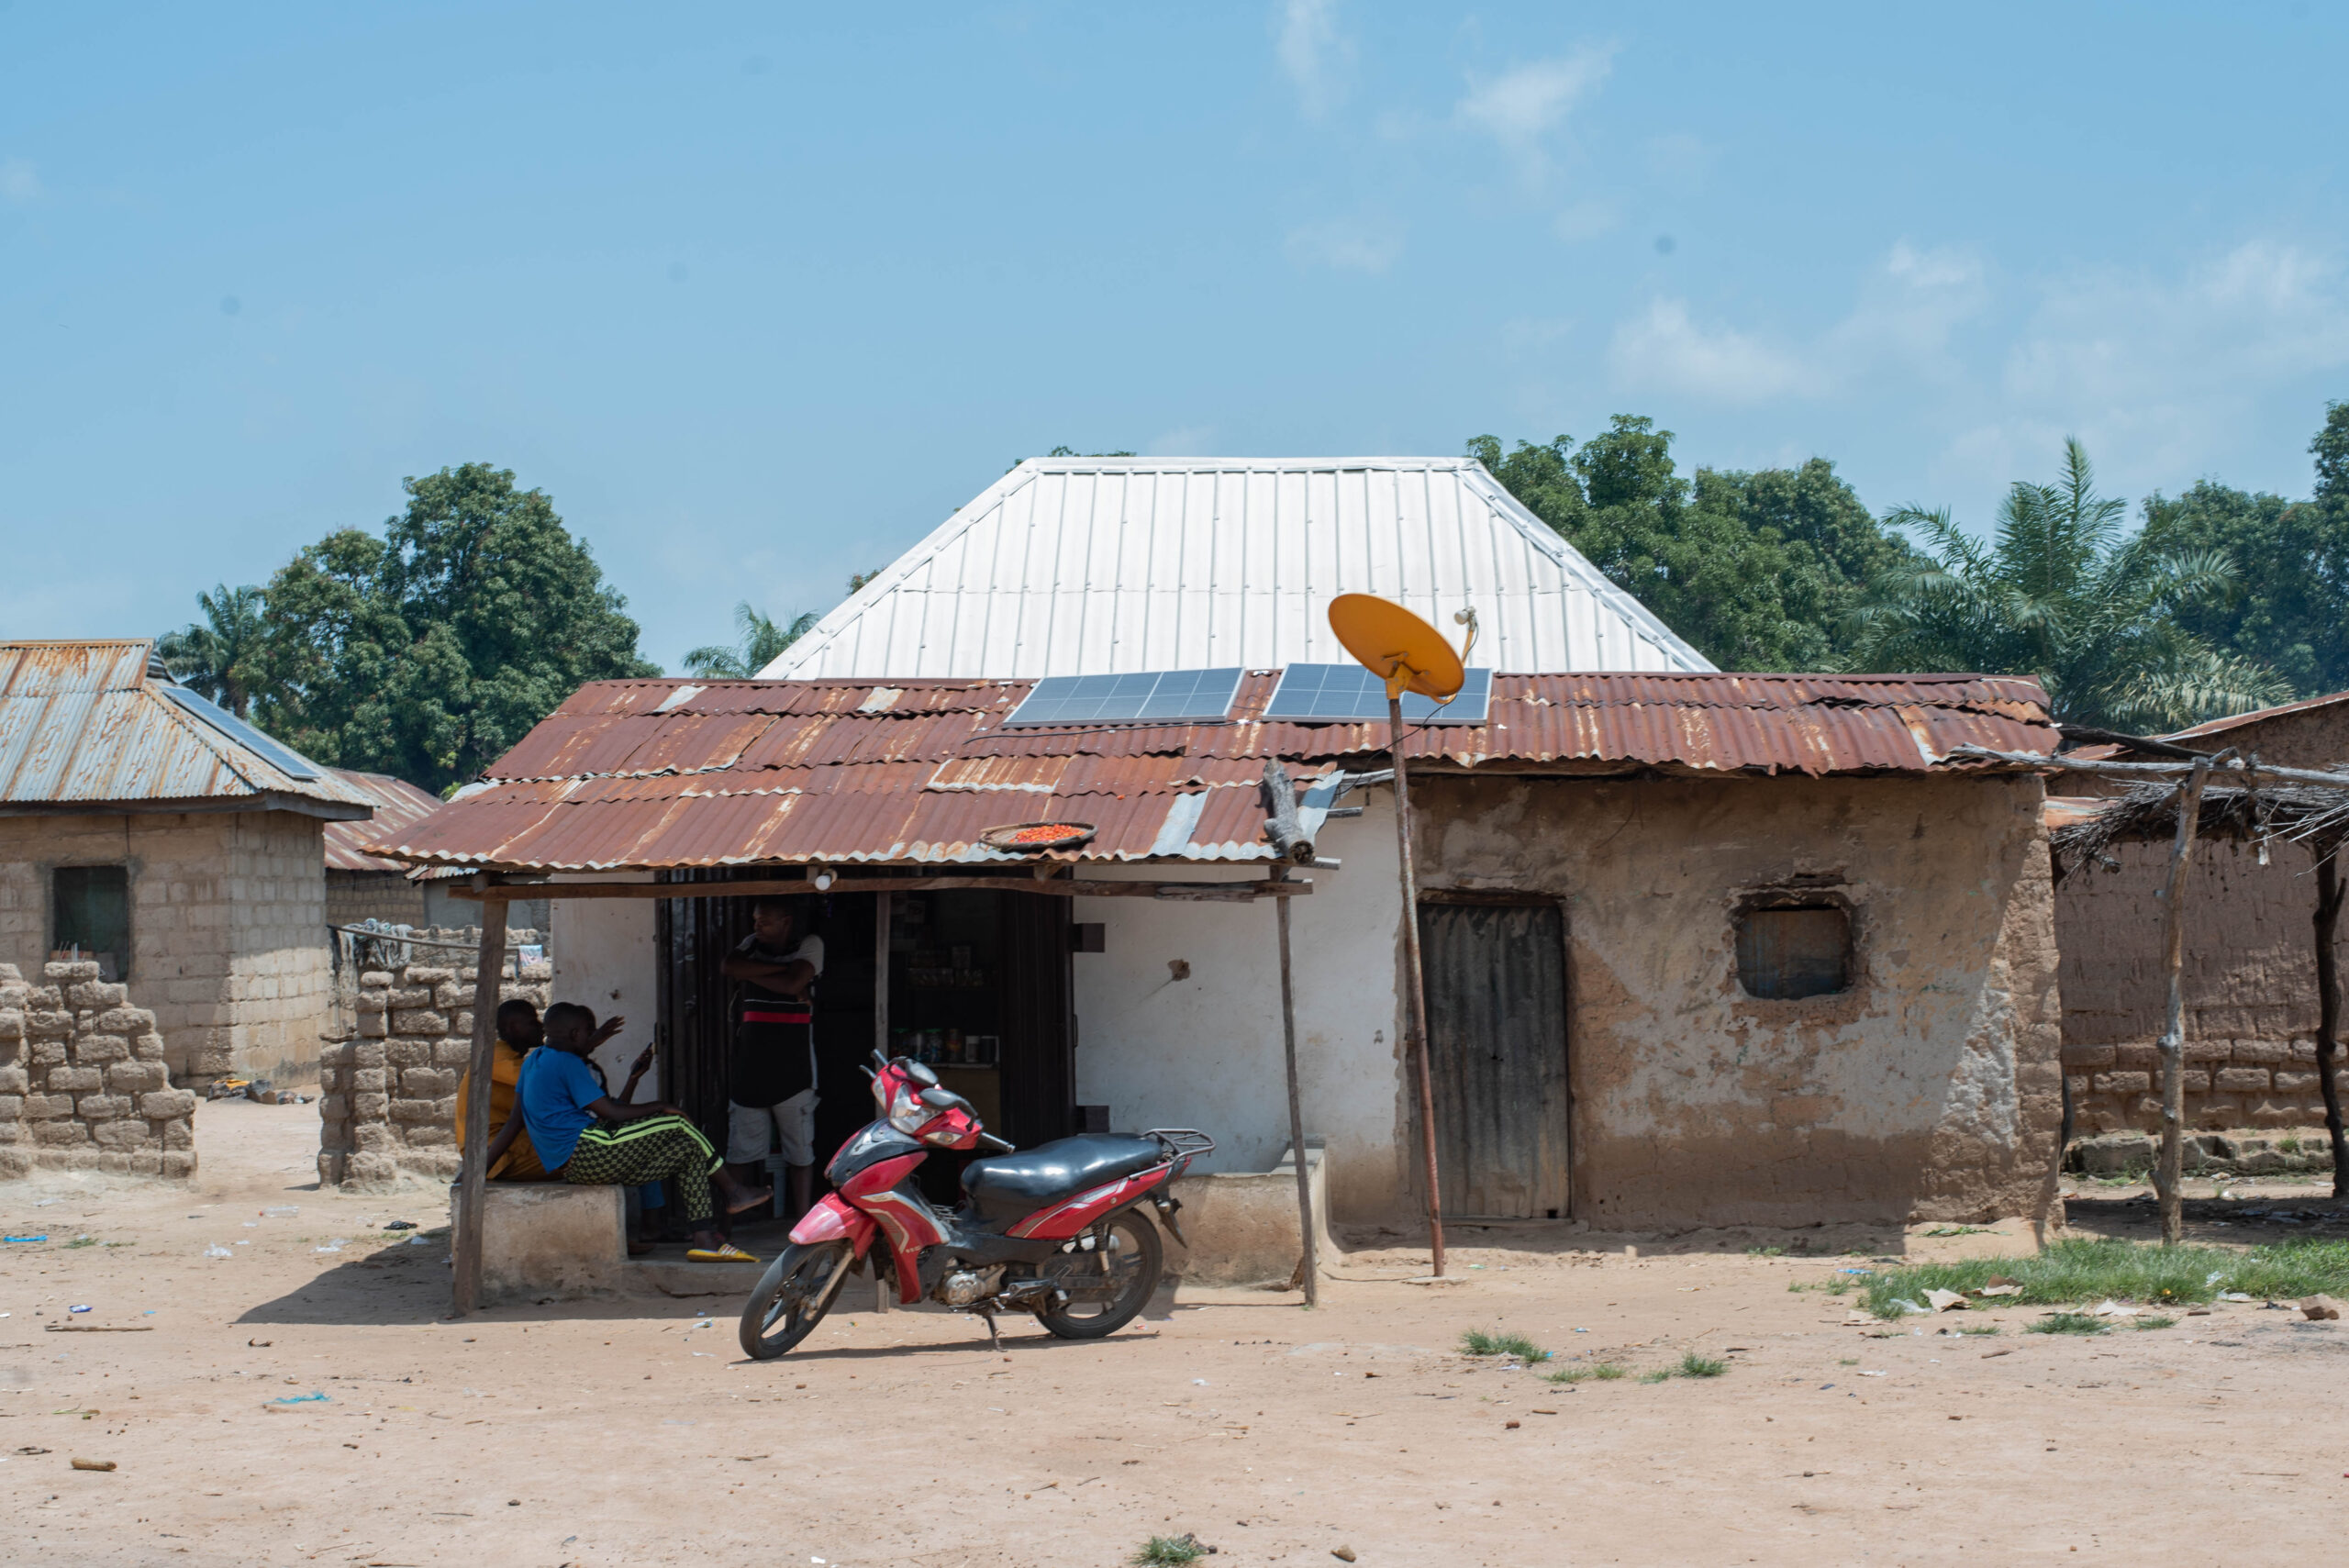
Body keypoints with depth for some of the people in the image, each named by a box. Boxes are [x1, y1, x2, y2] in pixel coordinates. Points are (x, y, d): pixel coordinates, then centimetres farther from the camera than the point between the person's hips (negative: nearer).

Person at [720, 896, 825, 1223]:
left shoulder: (809, 946, 4)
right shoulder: (752, 945, 15)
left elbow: (793, 984, -13)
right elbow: (728, 967, -6)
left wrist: (750, 973, -3)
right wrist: (781, 968, -8)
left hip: (792, 1069, -3)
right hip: (748, 1067, 3)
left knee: (800, 1152, 1)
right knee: (740, 1152, 2)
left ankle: (802, 1219, 5)